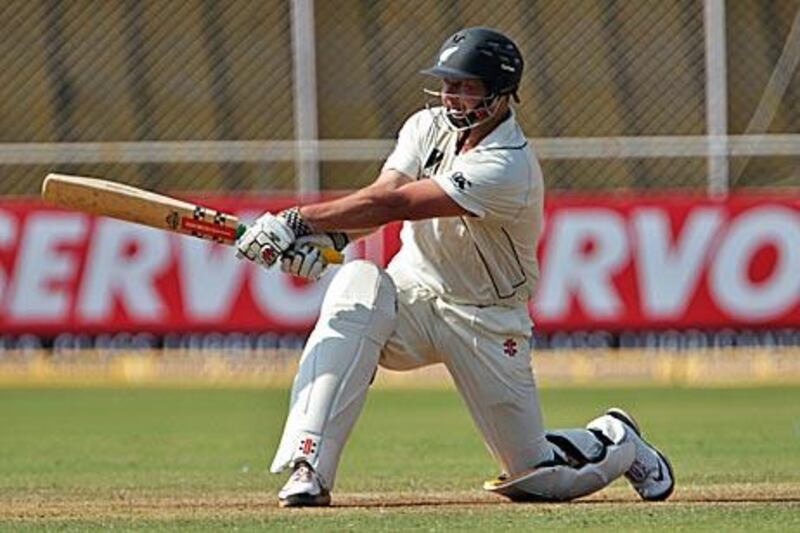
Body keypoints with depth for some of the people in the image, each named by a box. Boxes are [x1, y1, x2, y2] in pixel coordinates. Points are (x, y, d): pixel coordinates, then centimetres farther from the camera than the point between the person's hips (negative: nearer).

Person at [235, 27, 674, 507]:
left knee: (539, 477, -2)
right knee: (357, 285, -32)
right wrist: (328, 235, -39)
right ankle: (309, 469, -35)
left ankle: (616, 442, 37)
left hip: (488, 321, -4)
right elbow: (382, 194, -18)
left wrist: (300, 220, -38)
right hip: (413, 294, 4)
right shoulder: (430, 126, -3)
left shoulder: (507, 167, -26)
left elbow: (396, 205, -33)